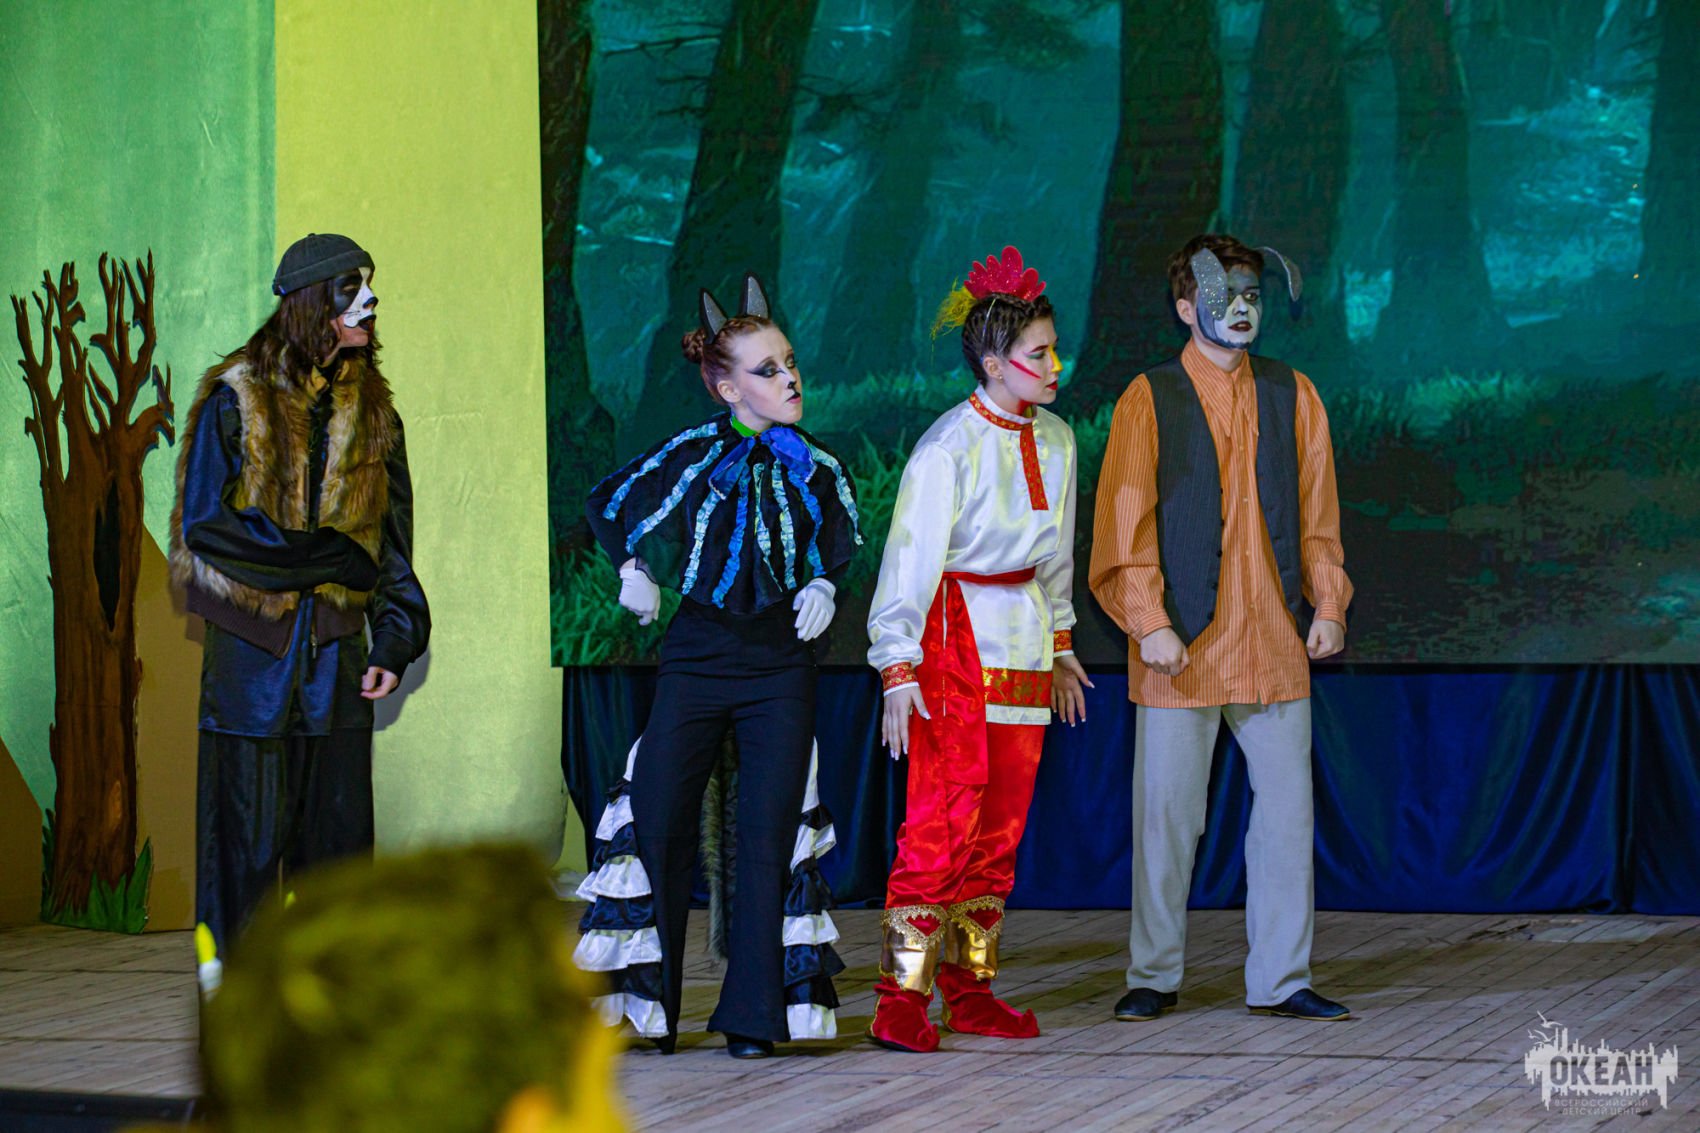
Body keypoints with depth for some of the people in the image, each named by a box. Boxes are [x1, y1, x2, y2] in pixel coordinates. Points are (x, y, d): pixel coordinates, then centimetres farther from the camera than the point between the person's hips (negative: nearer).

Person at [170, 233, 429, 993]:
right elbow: (206, 524, -9)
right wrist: (330, 559, -11)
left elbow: (392, 541, 15)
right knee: (249, 824, -4)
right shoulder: (237, 401, -3)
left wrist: (395, 641, 3)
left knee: (338, 823, 3)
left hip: (335, 646, 4)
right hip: (250, 643, -4)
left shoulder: (371, 410, 12)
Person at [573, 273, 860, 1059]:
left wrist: (821, 588, 2)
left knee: (769, 837, -3)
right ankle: (645, 1004, 13)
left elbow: (841, 548, 20)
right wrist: (635, 573, 5)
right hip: (697, 661, -1)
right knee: (660, 826, -1)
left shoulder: (814, 471, 2)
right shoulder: (692, 457, -3)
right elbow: (608, 508, 14)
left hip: (781, 668, 1)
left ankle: (754, 1015, 3)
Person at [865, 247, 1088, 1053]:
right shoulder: (948, 449, -14)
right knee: (942, 816, -11)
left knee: (1002, 823, 7)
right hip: (955, 639, -7)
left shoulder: (1055, 440, 8)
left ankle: (971, 989, 14)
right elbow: (909, 560, -15)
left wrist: (1060, 642, 23)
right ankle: (902, 998, -7)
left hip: (1024, 642, 7)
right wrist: (898, 669, -19)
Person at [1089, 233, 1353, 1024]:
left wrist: (1327, 603, 3)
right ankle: (1154, 975, 14)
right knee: (1166, 812, 2)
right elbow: (1127, 519, -4)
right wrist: (1149, 623, -11)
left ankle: (1280, 979, 12)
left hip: (1274, 639, 3)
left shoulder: (1291, 396, 9)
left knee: (1287, 806, 4)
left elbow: (1316, 510, 12)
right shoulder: (1149, 400, 0)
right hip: (1181, 643, -3)